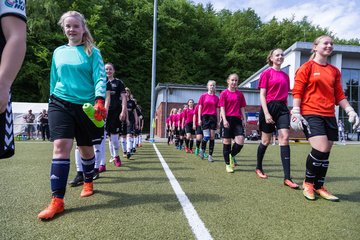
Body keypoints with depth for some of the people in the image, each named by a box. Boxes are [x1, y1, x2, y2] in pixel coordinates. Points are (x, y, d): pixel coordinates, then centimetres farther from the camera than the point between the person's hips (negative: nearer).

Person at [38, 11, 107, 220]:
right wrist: (53, 100, 20)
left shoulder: (92, 52, 2)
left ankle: (88, 183, 36)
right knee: (61, 146, -14)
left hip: (86, 106, -1)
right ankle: (57, 201, -10)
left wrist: (100, 101, -25)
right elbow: (54, 80, 19)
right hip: (61, 104, 2)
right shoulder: (58, 52, 12)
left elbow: (100, 78, -9)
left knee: (86, 148, 9)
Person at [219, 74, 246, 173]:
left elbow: (242, 108, 14)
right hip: (227, 119, -3)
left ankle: (232, 156, 18)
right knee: (227, 142, 3)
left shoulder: (240, 94, 11)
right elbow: (222, 108, -4)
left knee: (240, 141, -10)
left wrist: (244, 119, 6)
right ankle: (228, 164, 15)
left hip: (237, 120, 3)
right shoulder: (224, 93, 1)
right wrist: (224, 120, -14)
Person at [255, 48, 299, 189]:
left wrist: (287, 110, 16)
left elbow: (285, 95, 18)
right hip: (269, 107, -4)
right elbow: (262, 95, -8)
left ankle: (287, 178, -10)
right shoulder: (267, 73, -2)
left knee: (284, 139, -9)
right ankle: (259, 168, 29)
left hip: (282, 108, 4)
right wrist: (266, 113, -17)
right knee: (266, 140, 6)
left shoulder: (285, 76, 14)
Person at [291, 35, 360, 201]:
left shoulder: (334, 71, 16)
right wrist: (296, 113, -13)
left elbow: (339, 95, 18)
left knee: (325, 152, 6)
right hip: (310, 113, -6)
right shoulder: (307, 67, 0)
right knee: (320, 149, -18)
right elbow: (297, 92, -5)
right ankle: (308, 183, 4)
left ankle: (319, 186, 23)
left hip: (329, 115, 6)